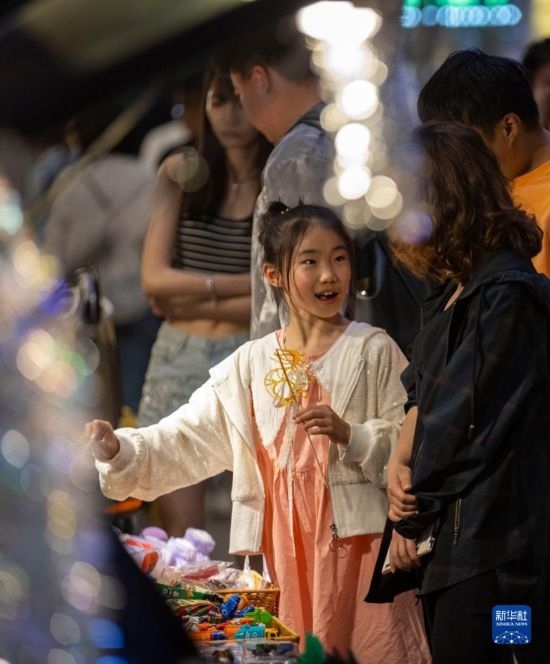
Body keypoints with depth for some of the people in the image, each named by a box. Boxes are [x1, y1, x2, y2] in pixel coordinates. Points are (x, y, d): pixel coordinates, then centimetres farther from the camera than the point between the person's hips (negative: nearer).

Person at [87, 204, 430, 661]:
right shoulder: (252, 363, 10)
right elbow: (189, 437, 6)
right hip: (287, 546, 3)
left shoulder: (375, 351, -1)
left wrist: (351, 436, -19)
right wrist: (120, 451, -8)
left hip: (360, 538, -3)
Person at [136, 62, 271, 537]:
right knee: (179, 539, 3)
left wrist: (194, 300, -8)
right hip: (177, 360, 2)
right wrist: (245, 284, -10)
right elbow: (154, 279, -3)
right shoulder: (182, 173, 5)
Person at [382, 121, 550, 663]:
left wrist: (411, 519, -6)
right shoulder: (454, 294, 16)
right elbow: (422, 400, 18)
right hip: (451, 542, 9)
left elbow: (467, 433, -16)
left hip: (494, 552, -9)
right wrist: (398, 465, -2)